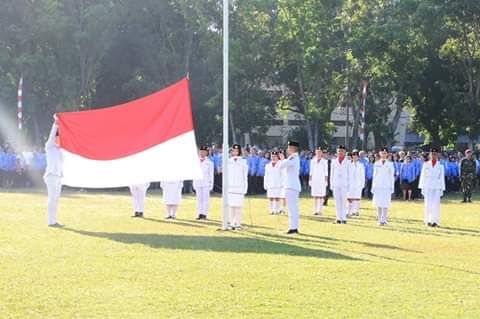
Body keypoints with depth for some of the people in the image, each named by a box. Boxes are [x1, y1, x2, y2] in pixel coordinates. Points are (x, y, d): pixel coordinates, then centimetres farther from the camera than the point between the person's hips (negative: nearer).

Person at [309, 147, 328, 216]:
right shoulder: (312, 161, 9)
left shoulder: (325, 161, 1)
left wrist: (326, 181, -4)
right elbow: (311, 171, 11)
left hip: (322, 180, -2)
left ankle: (320, 211, -2)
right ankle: (315, 210, 5)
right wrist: (310, 180, 6)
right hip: (314, 179, 2)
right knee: (315, 196, 1)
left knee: (321, 196, -5)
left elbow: (326, 172, 1)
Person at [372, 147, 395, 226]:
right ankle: (380, 220, 7)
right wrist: (373, 187, 8)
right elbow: (374, 175, 12)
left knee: (385, 204, -9)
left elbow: (392, 176, 6)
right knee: (378, 204, 1)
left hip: (387, 186, -2)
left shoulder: (390, 164, 5)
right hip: (378, 186, 2)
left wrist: (392, 187, 2)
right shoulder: (376, 164, 9)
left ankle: (384, 220, -7)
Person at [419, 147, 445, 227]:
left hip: (437, 187, 0)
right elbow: (422, 176, 6)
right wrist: (422, 188, 1)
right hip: (427, 187, 0)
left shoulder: (440, 166, 6)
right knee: (428, 204, -1)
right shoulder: (426, 164, 6)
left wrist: (442, 189, 3)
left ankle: (435, 221, -3)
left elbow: (442, 178, 7)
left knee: (436, 204, -5)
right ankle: (427, 221, 5)